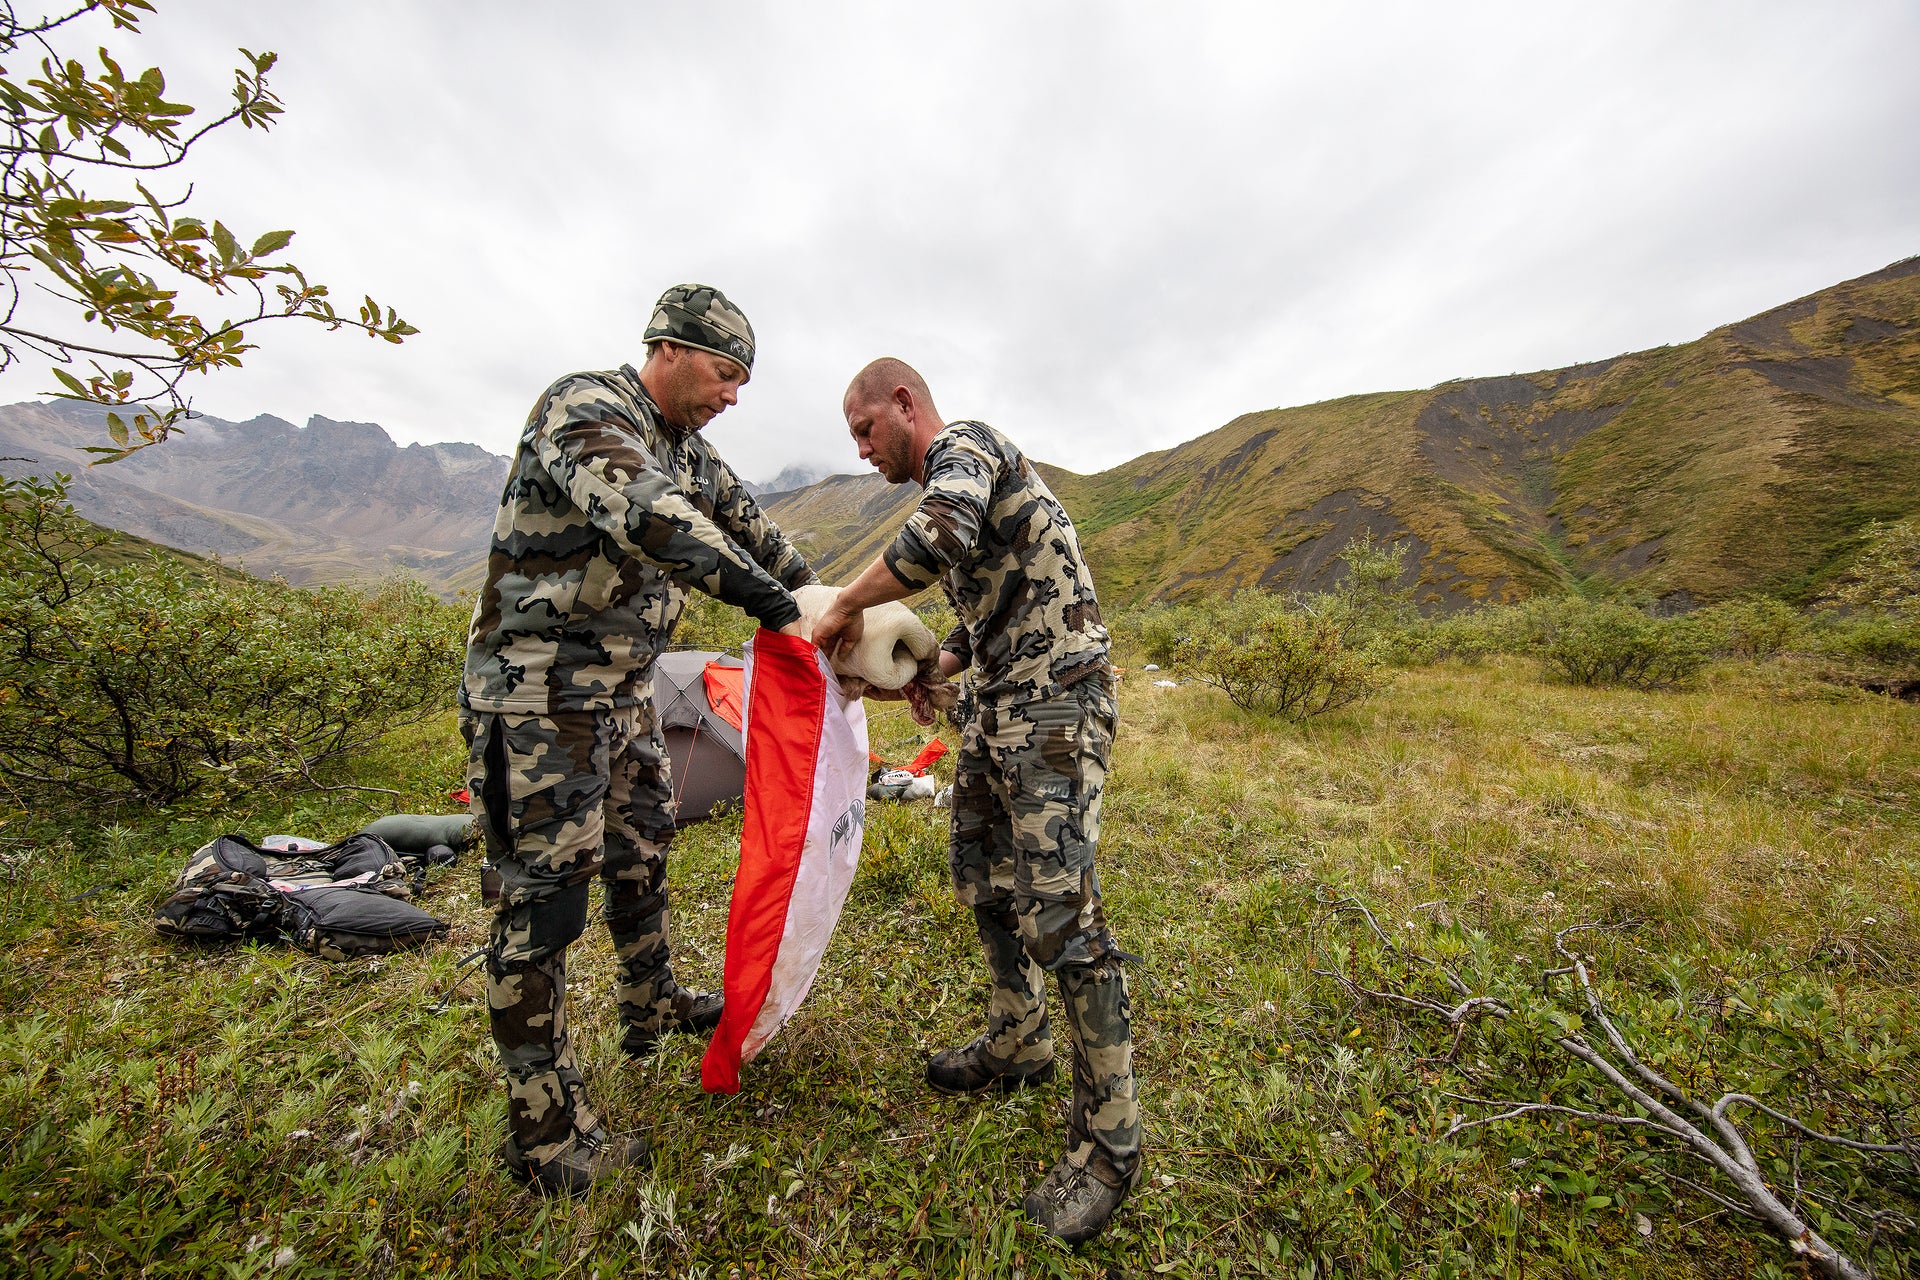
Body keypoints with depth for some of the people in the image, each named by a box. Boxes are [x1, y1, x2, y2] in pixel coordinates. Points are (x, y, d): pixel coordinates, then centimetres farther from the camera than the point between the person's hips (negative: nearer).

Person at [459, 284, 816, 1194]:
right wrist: (776, 608, -36)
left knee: (641, 850, 19)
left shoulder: (687, 450, 11)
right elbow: (649, 520, -35)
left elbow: (750, 528, 18)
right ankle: (546, 1135, 17)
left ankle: (653, 1008, 42)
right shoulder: (582, 411, -16)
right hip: (539, 698, -9)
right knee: (544, 898, -1)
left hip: (623, 691, 9)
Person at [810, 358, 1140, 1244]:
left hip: (1055, 704, -10)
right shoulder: (950, 482, 23)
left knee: (1059, 915, -7)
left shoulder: (962, 444, -5)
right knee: (983, 876, 17)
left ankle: (1108, 1146, 13)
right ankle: (1018, 1047, 37)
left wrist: (845, 607, -17)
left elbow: (943, 535, -30)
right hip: (1000, 706, 10)